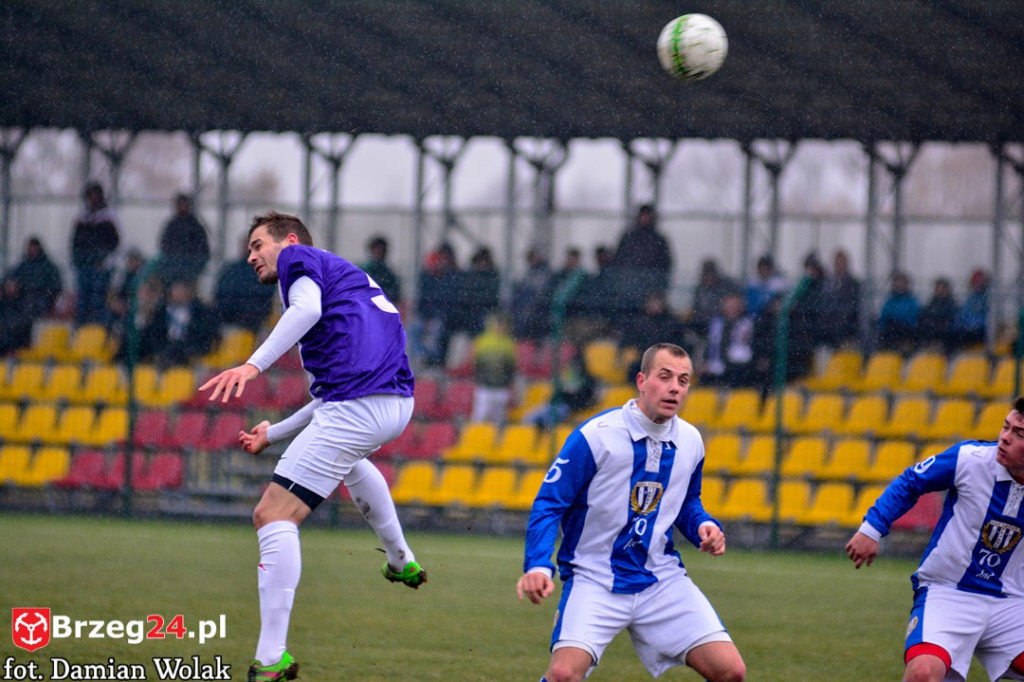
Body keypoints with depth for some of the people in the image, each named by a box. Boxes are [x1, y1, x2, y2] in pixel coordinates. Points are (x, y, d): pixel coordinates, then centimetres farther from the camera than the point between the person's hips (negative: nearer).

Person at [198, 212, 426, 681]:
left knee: (273, 516, -8)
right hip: (397, 403, 9)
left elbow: (308, 308, -17)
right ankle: (402, 562, 44)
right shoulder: (339, 273, 34)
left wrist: (252, 365, -24)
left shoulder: (298, 258, 9)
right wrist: (275, 433, 41)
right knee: (345, 456, 44)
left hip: (355, 409, -9)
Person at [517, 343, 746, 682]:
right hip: (594, 581, -5)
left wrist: (704, 526, 0)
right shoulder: (595, 436, -13)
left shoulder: (690, 441, 4)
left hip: (663, 579, 5)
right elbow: (548, 505, -10)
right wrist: (538, 565, -25)